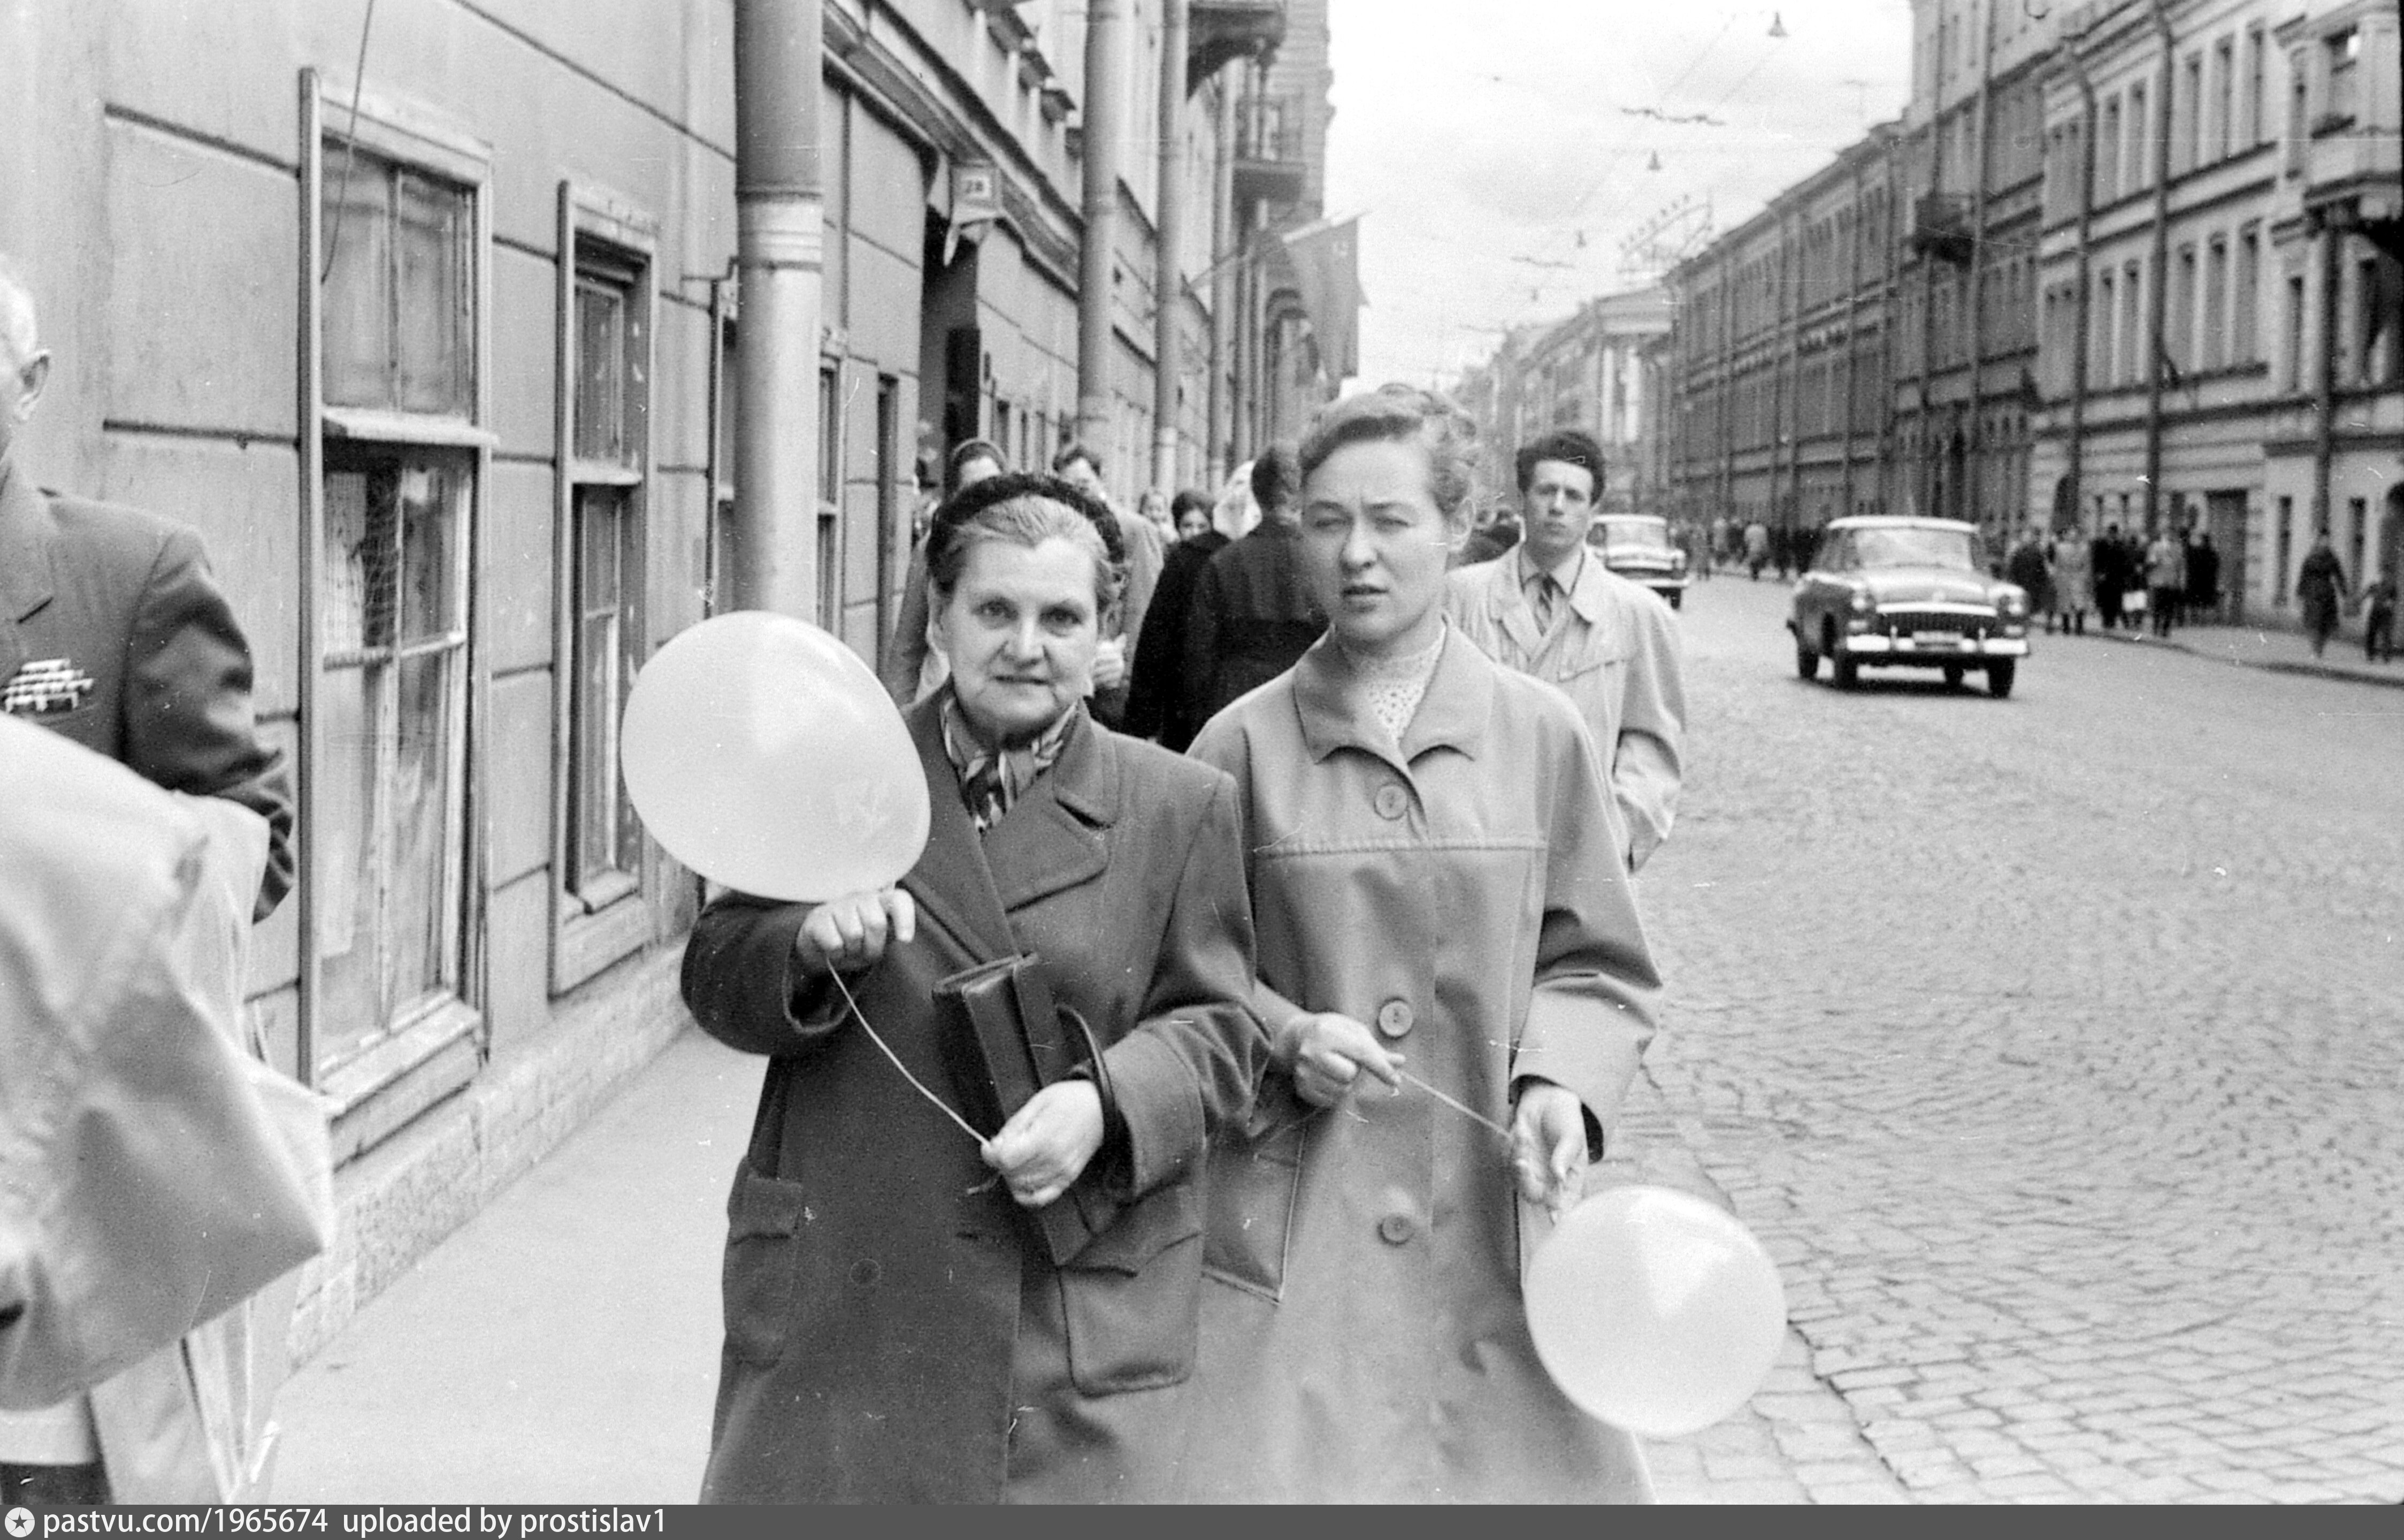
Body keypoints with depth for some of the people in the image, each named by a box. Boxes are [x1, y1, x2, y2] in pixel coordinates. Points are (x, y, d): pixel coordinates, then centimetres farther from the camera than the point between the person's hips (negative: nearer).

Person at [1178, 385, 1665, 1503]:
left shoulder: (1540, 735, 3)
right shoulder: (1245, 743, 1)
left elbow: (1596, 964, 9)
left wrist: (1559, 1083, -9)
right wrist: (1284, 1039, -11)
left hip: (1490, 1221, 1)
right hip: (1289, 1231, -1)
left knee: (1502, 1464, 3)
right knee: (1279, 1471, -5)